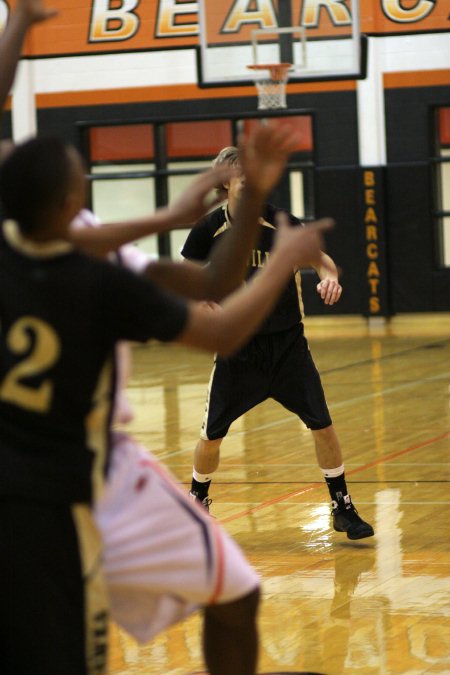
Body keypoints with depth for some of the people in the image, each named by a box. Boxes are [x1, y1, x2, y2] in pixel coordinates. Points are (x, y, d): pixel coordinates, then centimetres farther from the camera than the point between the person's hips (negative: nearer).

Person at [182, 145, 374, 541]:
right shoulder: (209, 230, -6)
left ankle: (342, 508, 9)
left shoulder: (281, 223, -8)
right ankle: (197, 504, 29)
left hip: (287, 343, 0)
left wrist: (329, 276, -26)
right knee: (212, 434, 4)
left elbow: (321, 259, -3)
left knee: (322, 424, -5)